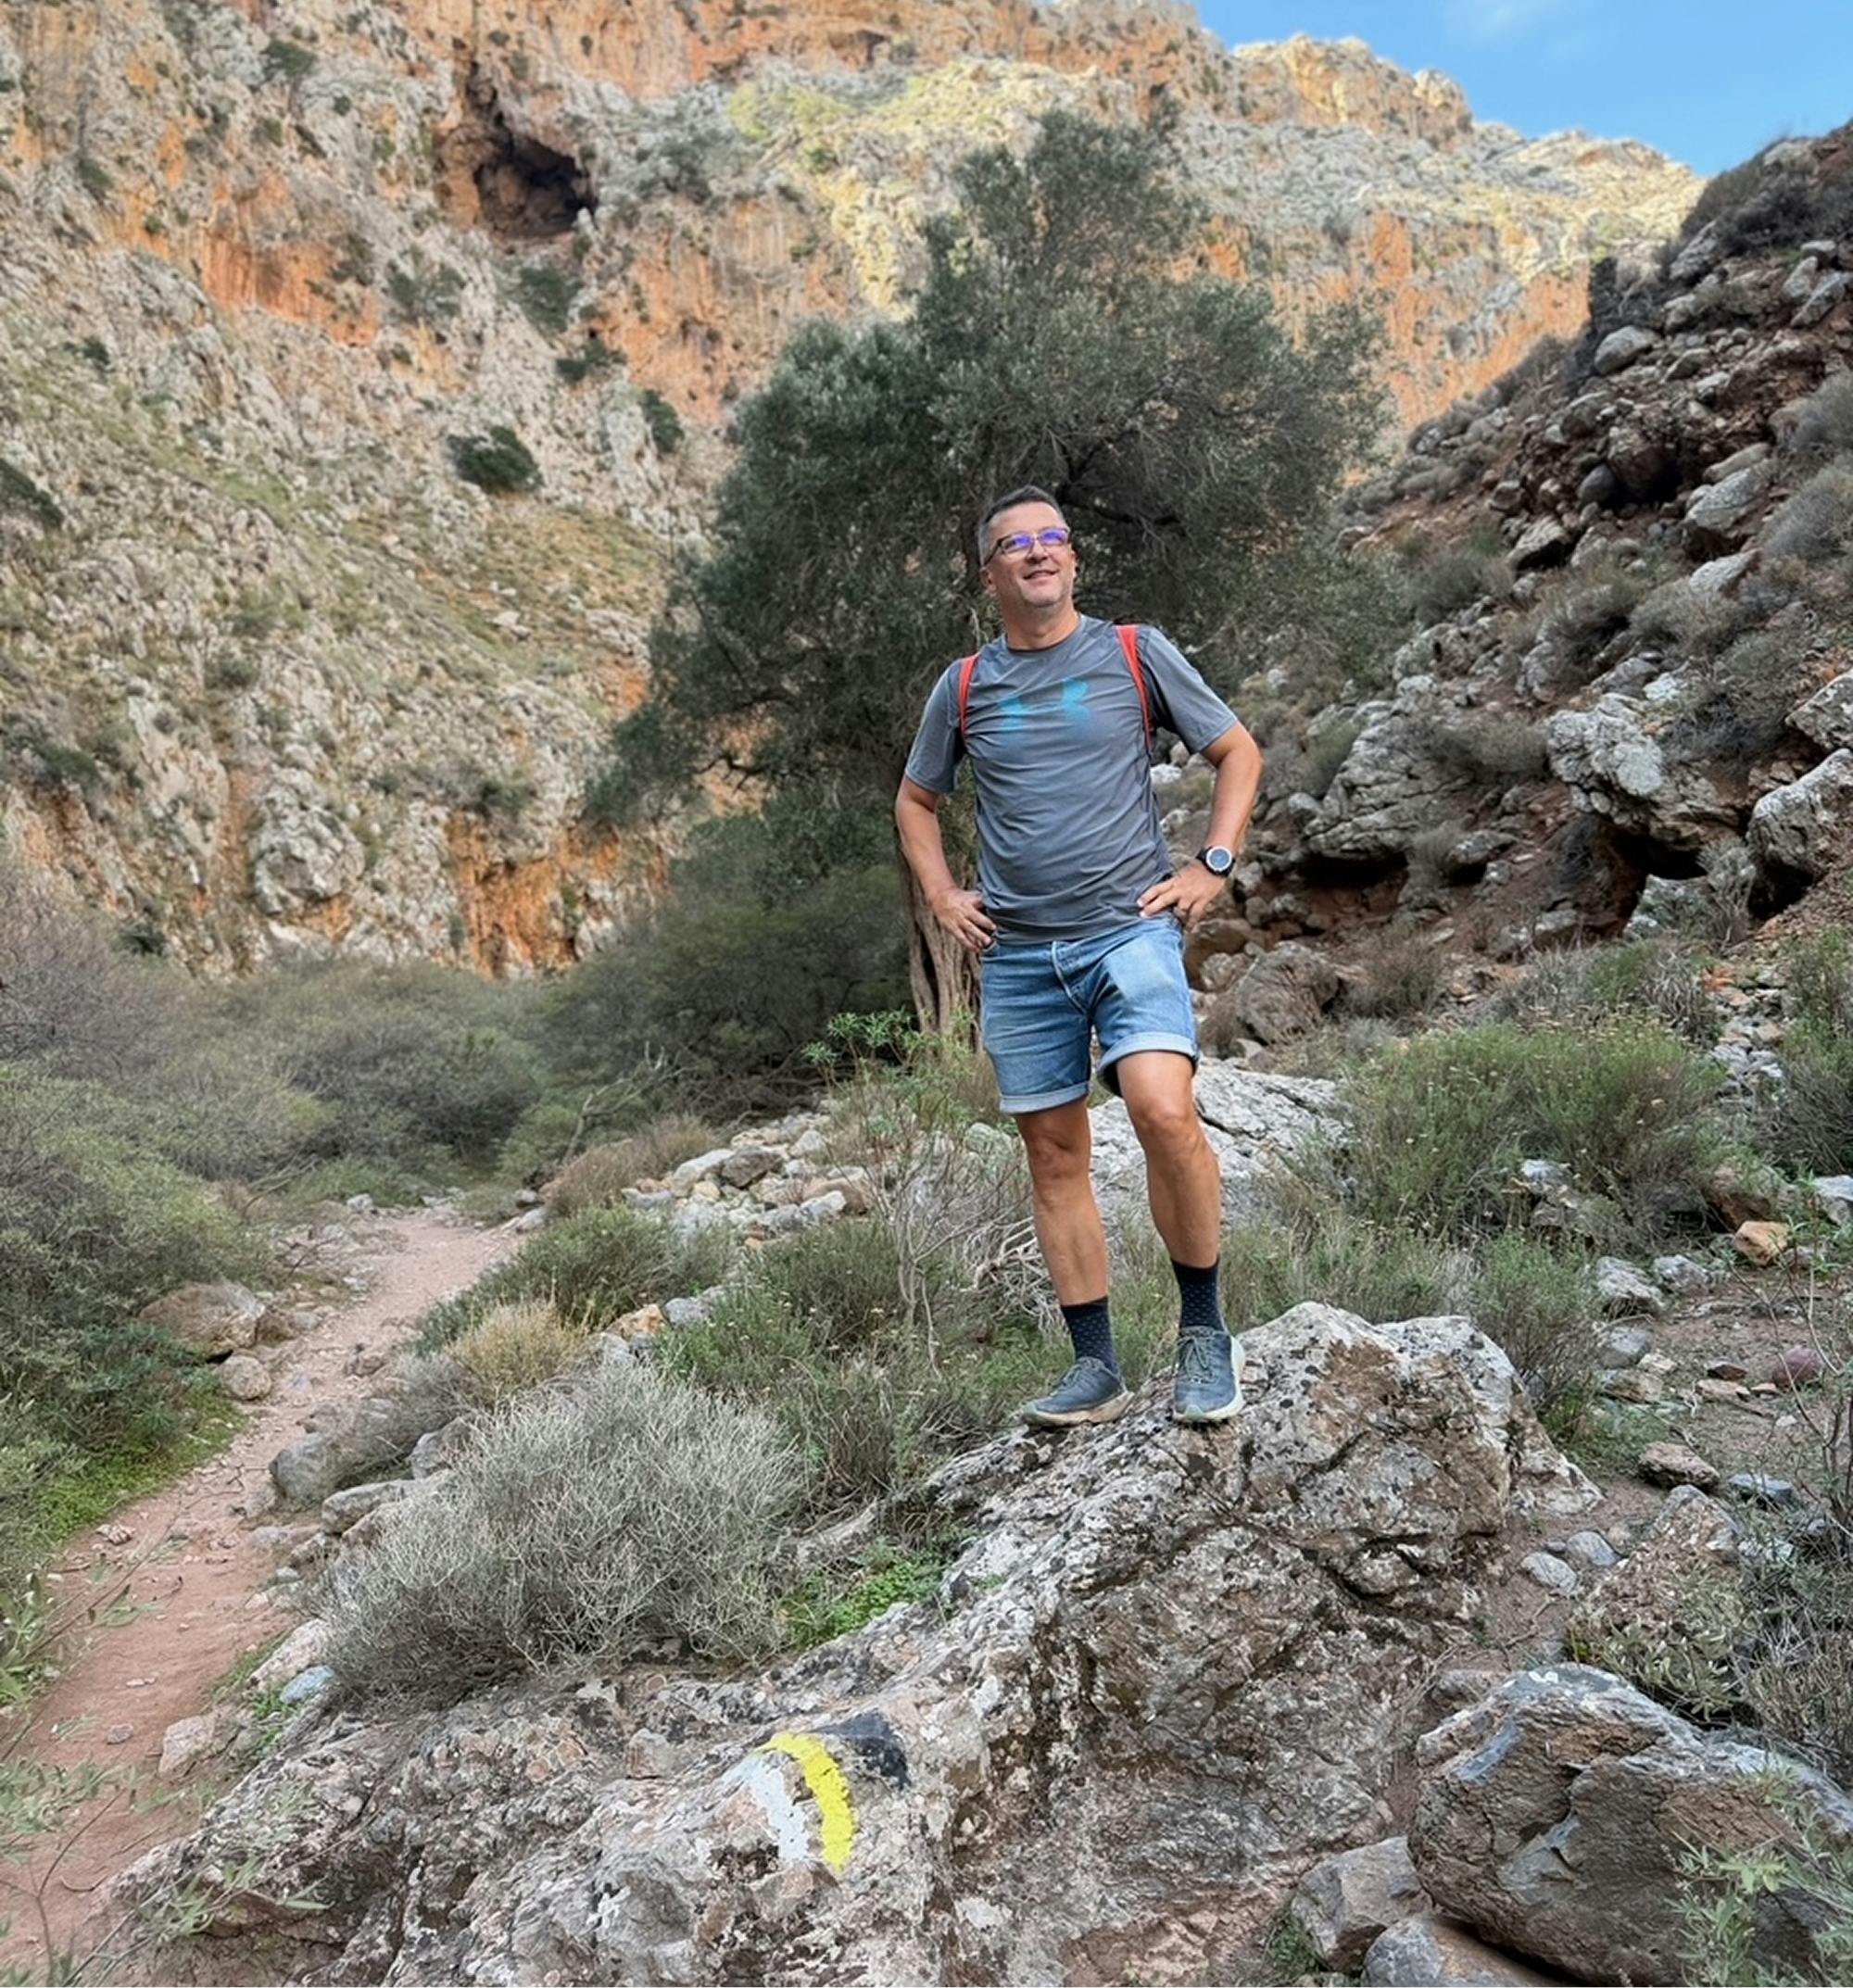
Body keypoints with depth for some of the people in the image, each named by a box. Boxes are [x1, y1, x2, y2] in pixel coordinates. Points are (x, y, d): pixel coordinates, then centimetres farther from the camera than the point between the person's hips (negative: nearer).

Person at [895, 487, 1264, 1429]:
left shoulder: (1135, 654, 5)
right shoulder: (964, 687, 10)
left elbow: (1239, 752, 12)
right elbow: (914, 801, 23)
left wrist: (1211, 867, 1)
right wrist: (943, 897, 9)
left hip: (1130, 929, -3)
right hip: (1018, 954, 3)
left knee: (1164, 1111, -24)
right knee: (1055, 1156, 5)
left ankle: (1204, 1331, -4)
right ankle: (1095, 1368, 15)